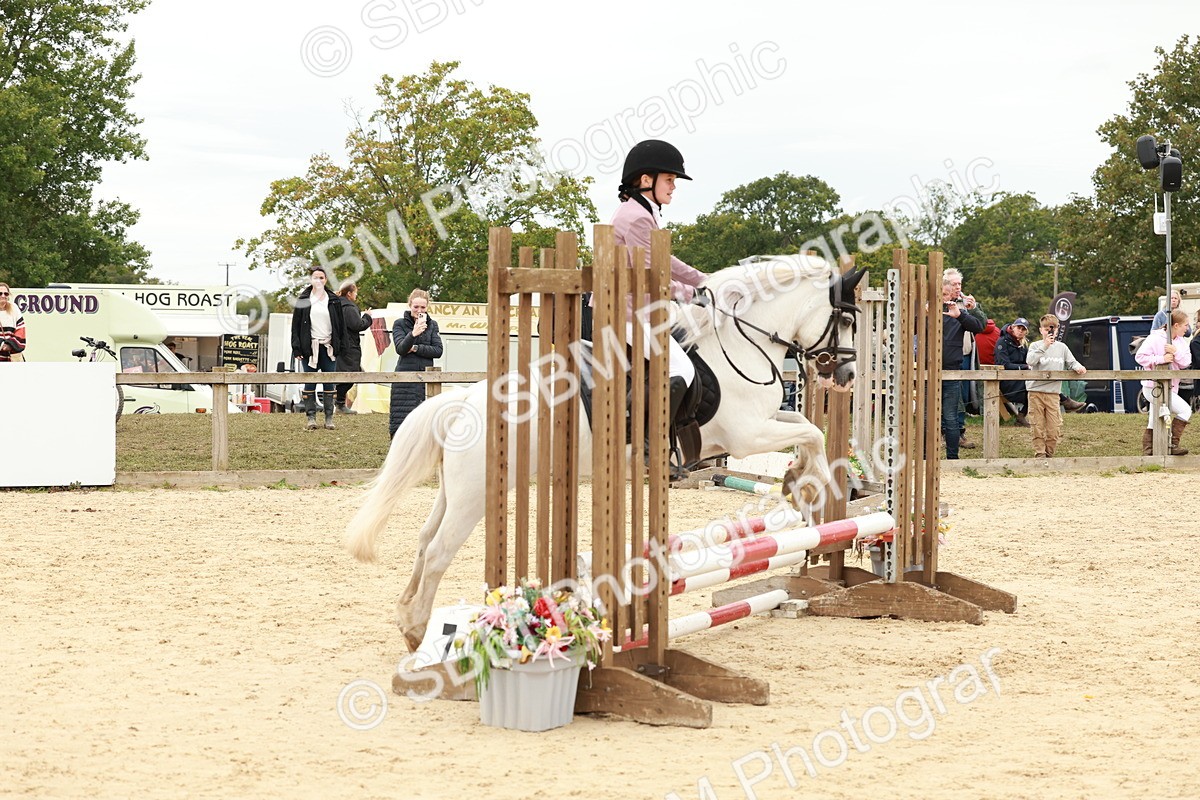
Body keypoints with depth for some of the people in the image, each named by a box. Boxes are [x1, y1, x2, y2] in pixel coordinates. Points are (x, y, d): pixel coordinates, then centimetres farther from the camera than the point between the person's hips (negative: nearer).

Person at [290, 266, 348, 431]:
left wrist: (341, 346, 2)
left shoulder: (333, 300, 7)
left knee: (329, 383, 2)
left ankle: (329, 418, 6)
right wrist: (296, 348, -5)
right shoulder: (303, 300, 4)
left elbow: (340, 324, 9)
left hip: (328, 347, 1)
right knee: (310, 383, 0)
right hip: (310, 347, -1)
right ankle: (311, 417, 4)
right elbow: (296, 325, 2)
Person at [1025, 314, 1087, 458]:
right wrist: (1044, 346, -25)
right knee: (1038, 427, -1)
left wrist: (1078, 367, -7)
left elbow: (1071, 362, 16)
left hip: (1053, 393, 2)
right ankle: (1039, 454, 6)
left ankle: (1049, 454, 13)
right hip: (1035, 391, -2)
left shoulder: (1061, 347, 11)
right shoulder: (1035, 346, -1)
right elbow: (1030, 361, -18)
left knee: (1054, 428, -2)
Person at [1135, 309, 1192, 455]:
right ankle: (1172, 444, -12)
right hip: (1154, 387, -9)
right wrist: (1161, 359, -24)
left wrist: (1176, 352, -18)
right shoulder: (1155, 339, -13)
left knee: (1153, 422, 17)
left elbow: (1185, 362, 0)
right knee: (1184, 410, -15)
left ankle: (1147, 451, 26)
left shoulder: (1181, 341, 9)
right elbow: (1139, 356, -18)